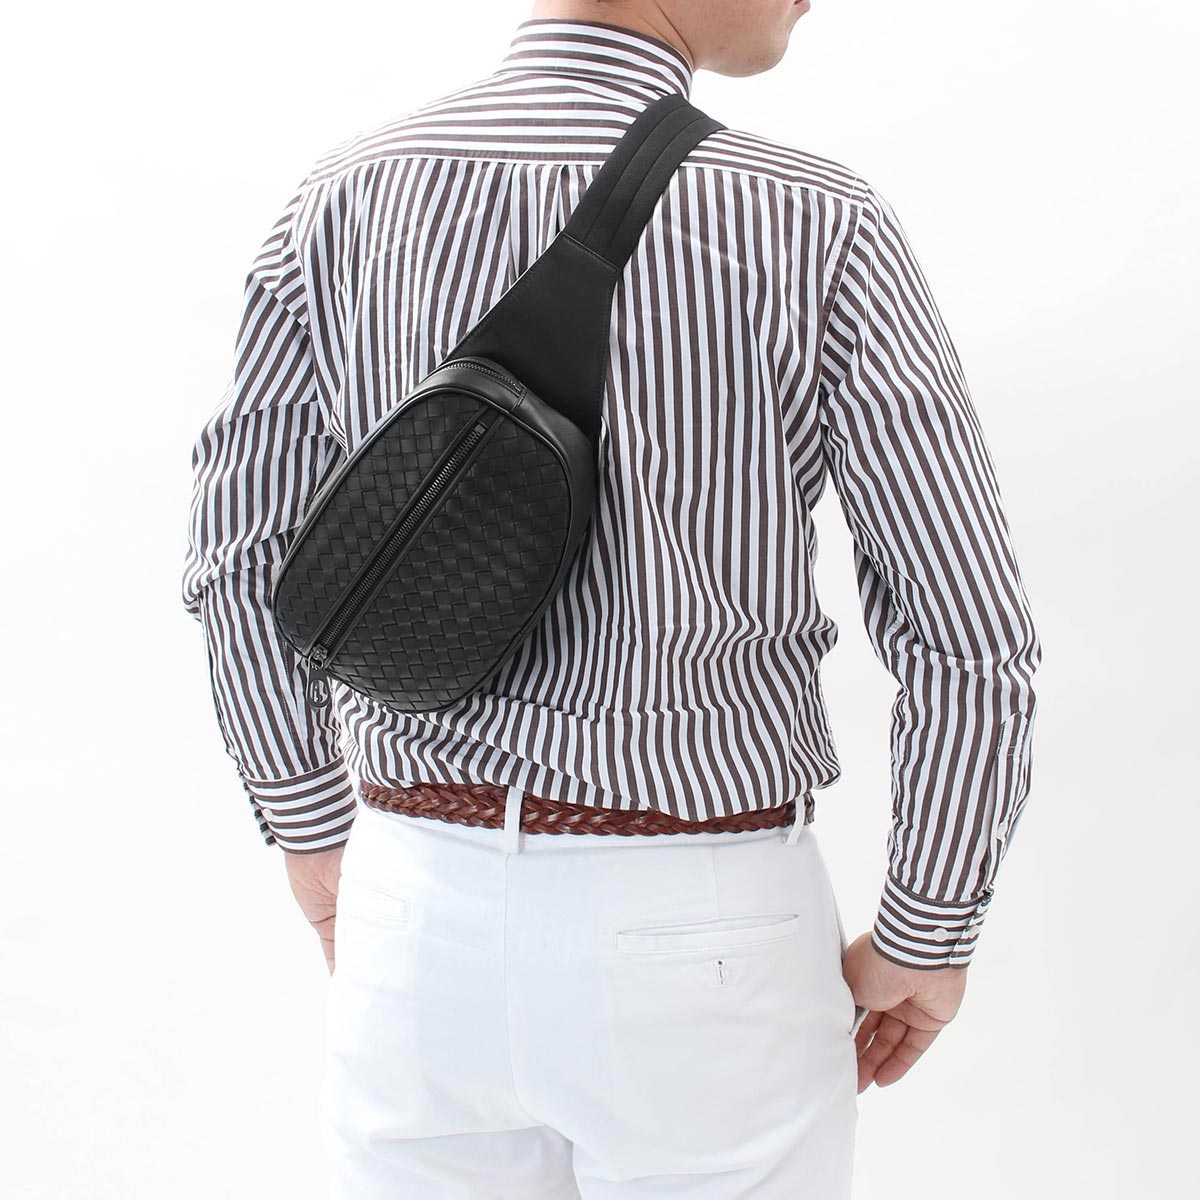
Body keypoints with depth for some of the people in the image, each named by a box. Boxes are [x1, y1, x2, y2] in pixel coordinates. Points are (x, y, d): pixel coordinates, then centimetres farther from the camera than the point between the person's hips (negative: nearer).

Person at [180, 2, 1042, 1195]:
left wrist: (313, 826, 17)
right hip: (705, 931, -3)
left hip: (430, 915, 3)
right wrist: (931, 937, 3)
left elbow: (243, 557, 1)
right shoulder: (818, 232, -14)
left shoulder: (350, 194, -3)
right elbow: (969, 639, -14)